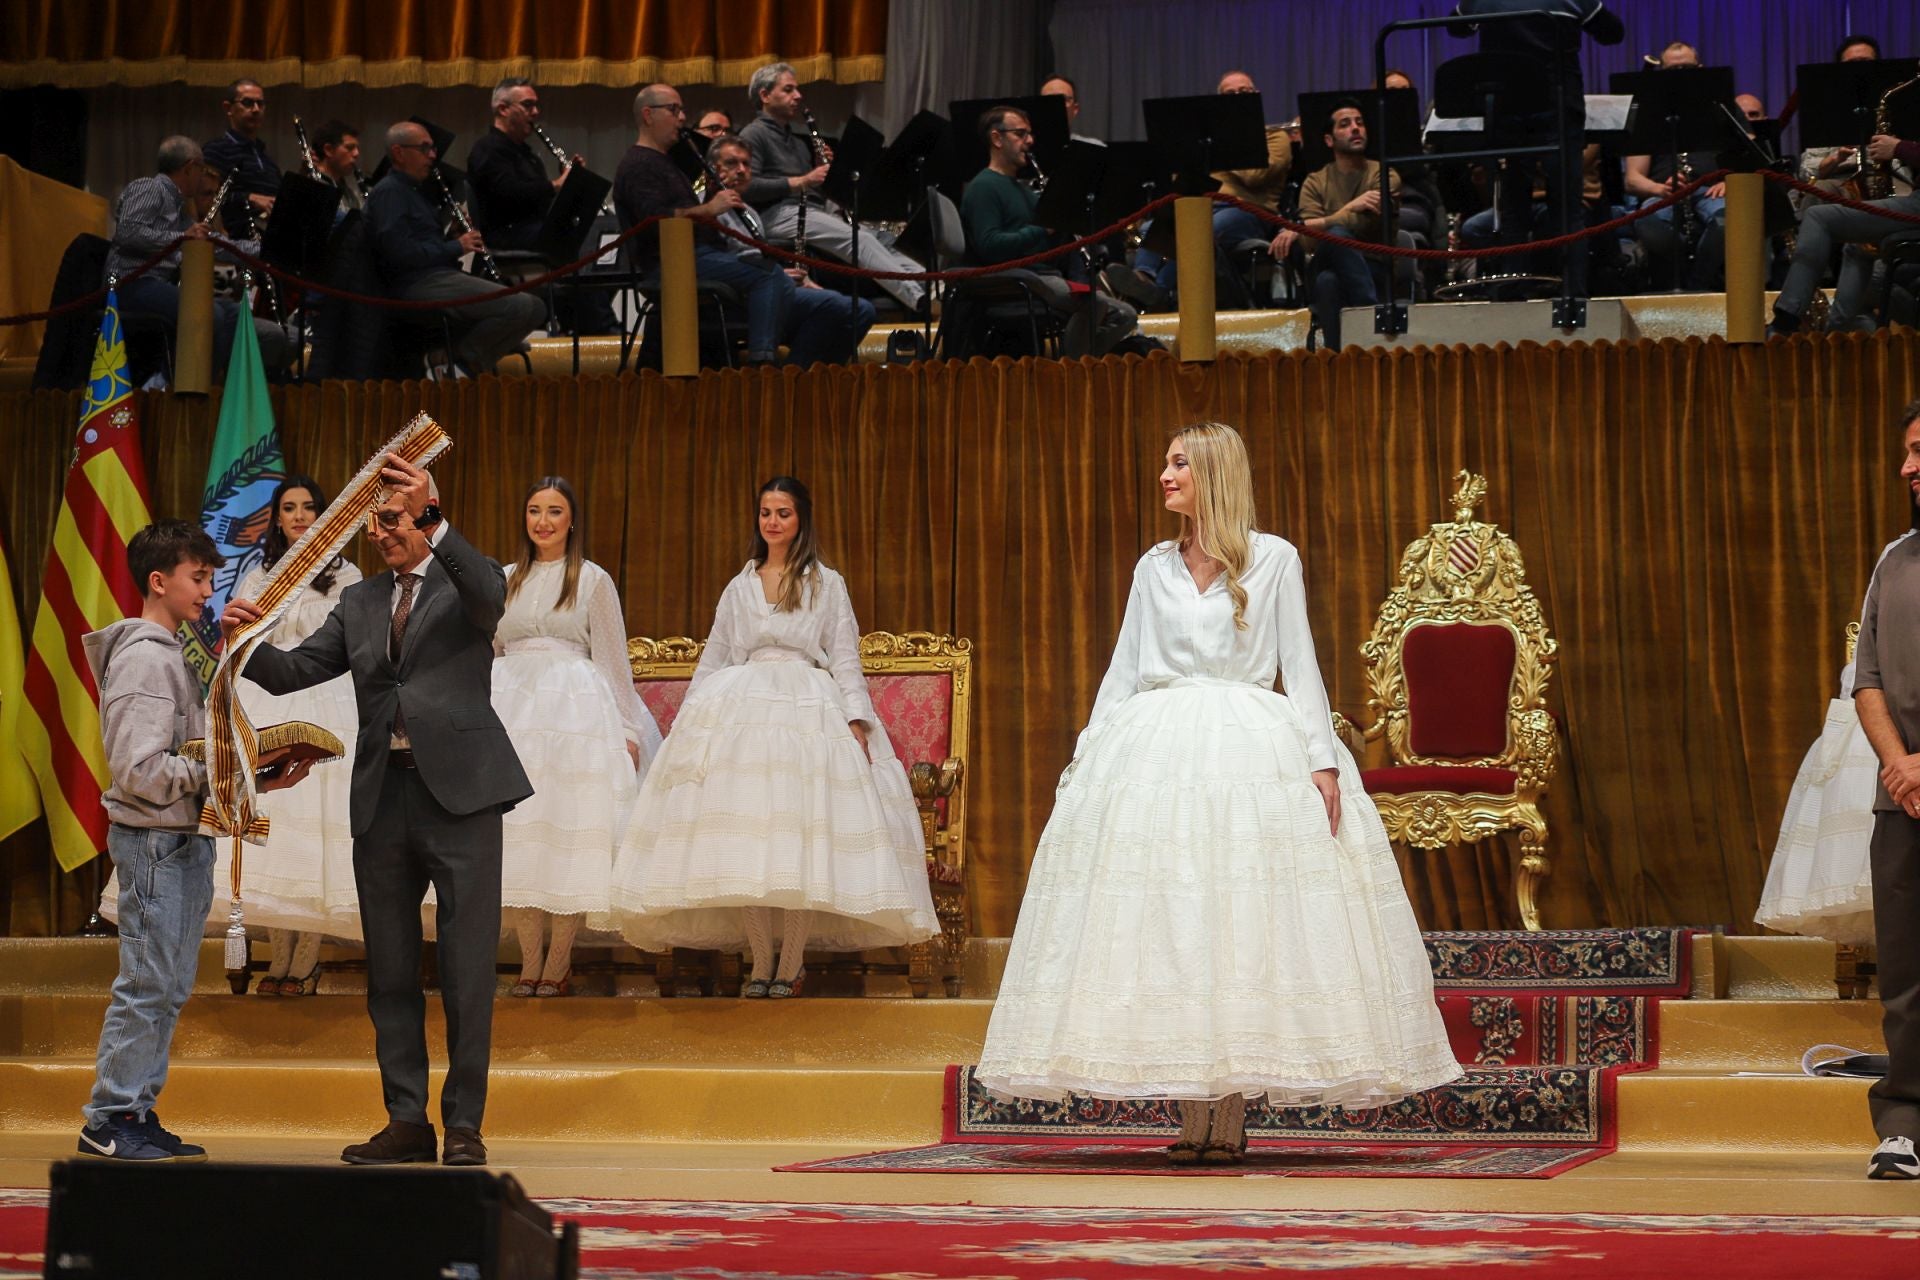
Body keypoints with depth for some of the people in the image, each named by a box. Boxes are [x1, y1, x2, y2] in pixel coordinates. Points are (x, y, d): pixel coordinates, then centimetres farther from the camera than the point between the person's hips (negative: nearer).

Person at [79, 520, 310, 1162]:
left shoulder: (175, 653, 16)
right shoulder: (142, 658, -13)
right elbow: (140, 770, -20)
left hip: (186, 837, 9)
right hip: (154, 838, -9)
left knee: (168, 987, 11)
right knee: (147, 982, -7)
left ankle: (137, 1112, 16)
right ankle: (109, 1120, -1)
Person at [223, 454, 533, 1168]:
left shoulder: (467, 582, 3)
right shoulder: (359, 603, 16)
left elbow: (489, 595, -22)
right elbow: (294, 672, 9)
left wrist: (434, 522, -34)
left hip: (457, 790, -5)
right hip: (382, 796, 5)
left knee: (468, 969, -2)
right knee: (389, 972, 7)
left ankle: (464, 1124, 4)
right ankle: (407, 1121, 14)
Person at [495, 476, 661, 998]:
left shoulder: (593, 580, 5)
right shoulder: (503, 582, 15)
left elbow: (613, 660, 3)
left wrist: (626, 730, -2)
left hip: (576, 706, -4)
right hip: (509, 710, 4)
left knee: (568, 833, -6)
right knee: (513, 833, -1)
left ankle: (559, 964, -2)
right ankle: (531, 959, 5)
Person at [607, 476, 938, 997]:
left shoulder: (826, 584, 12)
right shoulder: (738, 588, 19)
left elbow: (845, 657, 6)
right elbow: (713, 660, 21)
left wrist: (856, 721, -6)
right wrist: (689, 721, 13)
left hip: (811, 713, -2)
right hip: (742, 713, 3)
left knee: (803, 838, -12)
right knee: (744, 833, -9)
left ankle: (791, 963, -7)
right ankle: (760, 961, -5)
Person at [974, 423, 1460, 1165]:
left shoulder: (1274, 560, 6)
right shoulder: (1154, 568, 14)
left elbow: (1299, 664, 4)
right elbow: (1123, 671, 16)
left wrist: (1323, 759, -5)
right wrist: (1086, 761, 8)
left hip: (1253, 752, -3)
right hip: (1158, 755, 3)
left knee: (1246, 930, -7)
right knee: (1169, 934, -4)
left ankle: (1230, 1118, -4)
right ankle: (1192, 1120, 0)